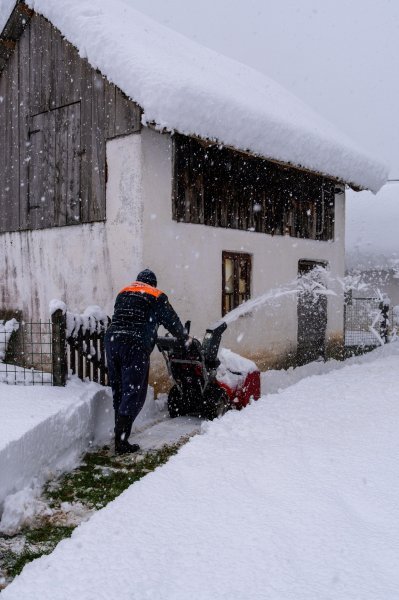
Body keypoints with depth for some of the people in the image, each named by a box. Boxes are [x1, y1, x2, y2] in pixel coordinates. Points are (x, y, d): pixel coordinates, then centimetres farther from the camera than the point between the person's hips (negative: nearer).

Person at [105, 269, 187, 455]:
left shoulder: (123, 293, 25)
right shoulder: (157, 297, 9)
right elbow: (171, 321, 13)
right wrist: (184, 337, 33)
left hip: (112, 339, 6)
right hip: (135, 344, -5)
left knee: (118, 390, 14)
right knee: (133, 392, -3)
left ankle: (120, 434, 19)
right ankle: (121, 442, -8)